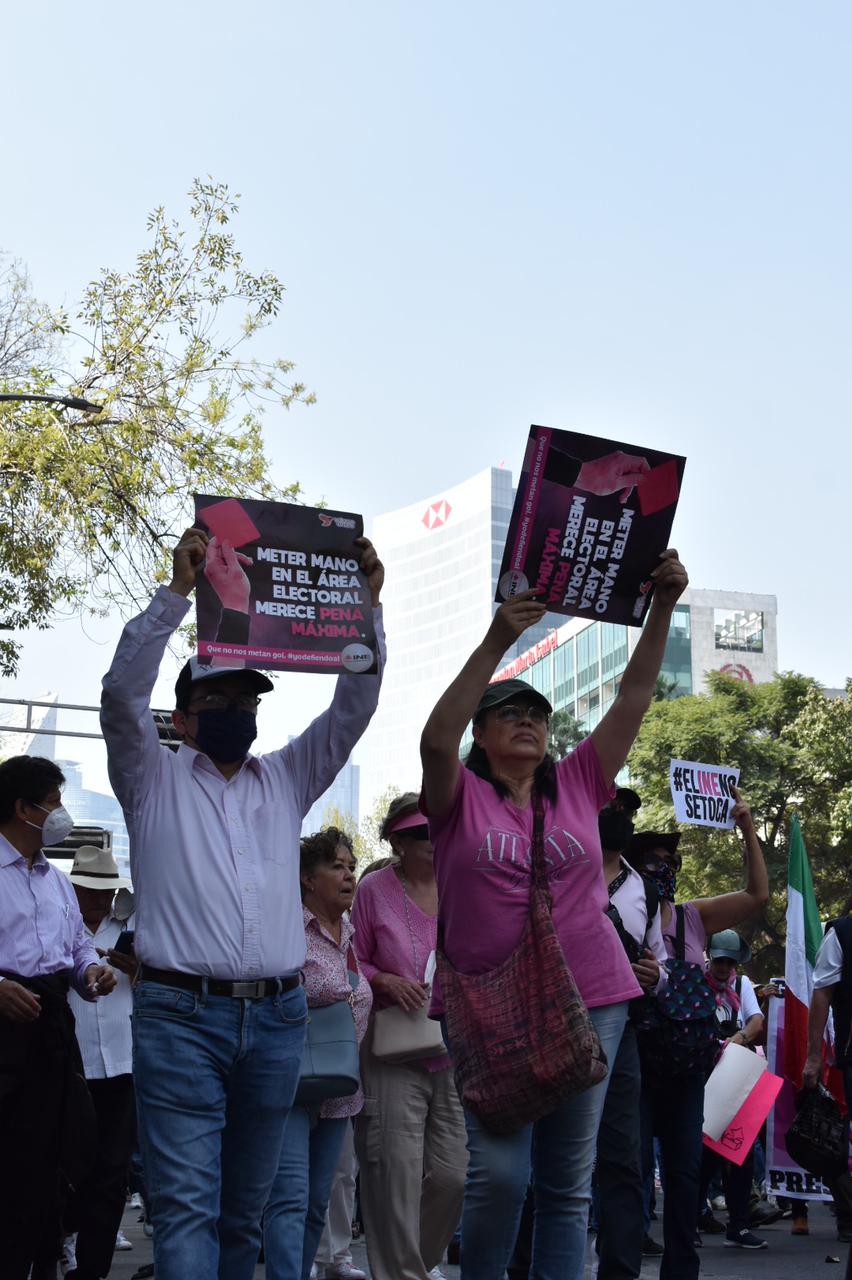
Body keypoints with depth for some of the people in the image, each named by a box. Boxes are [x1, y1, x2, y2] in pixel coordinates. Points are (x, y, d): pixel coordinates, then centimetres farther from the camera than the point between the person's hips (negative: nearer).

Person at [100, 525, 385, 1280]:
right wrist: (178, 592, -16)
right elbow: (122, 694, -9)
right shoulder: (155, 779, 8)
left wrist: (367, 603, -2)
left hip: (277, 1018, 4)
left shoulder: (288, 779, 17)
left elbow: (354, 706, 9)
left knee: (246, 1207, 10)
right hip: (182, 1015, -4)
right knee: (187, 1205, -12)